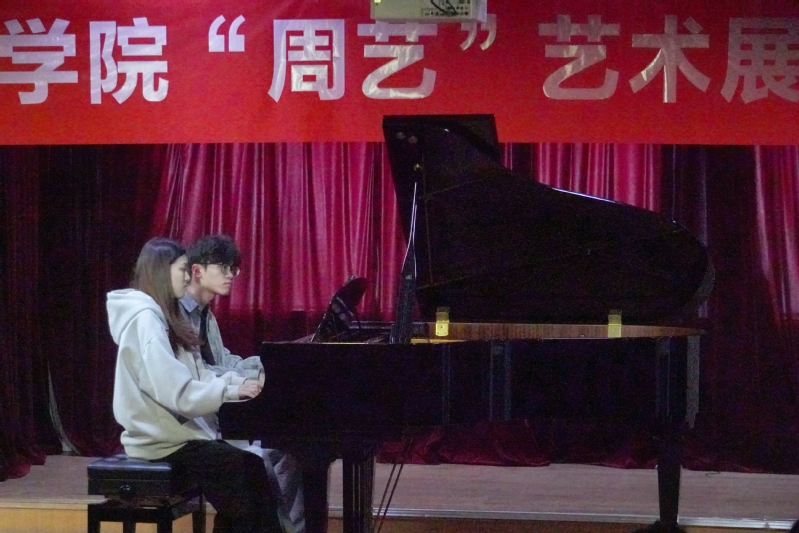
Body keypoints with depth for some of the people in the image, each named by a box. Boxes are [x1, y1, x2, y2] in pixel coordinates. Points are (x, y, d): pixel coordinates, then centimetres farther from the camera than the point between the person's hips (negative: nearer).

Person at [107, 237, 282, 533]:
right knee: (248, 470, -18)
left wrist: (240, 382, -2)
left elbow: (195, 377, 12)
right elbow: (177, 393, -24)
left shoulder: (161, 317, 16)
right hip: (164, 439, -9)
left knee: (251, 469, -4)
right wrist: (232, 390, -19)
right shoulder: (146, 319, -17)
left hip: (177, 430, 9)